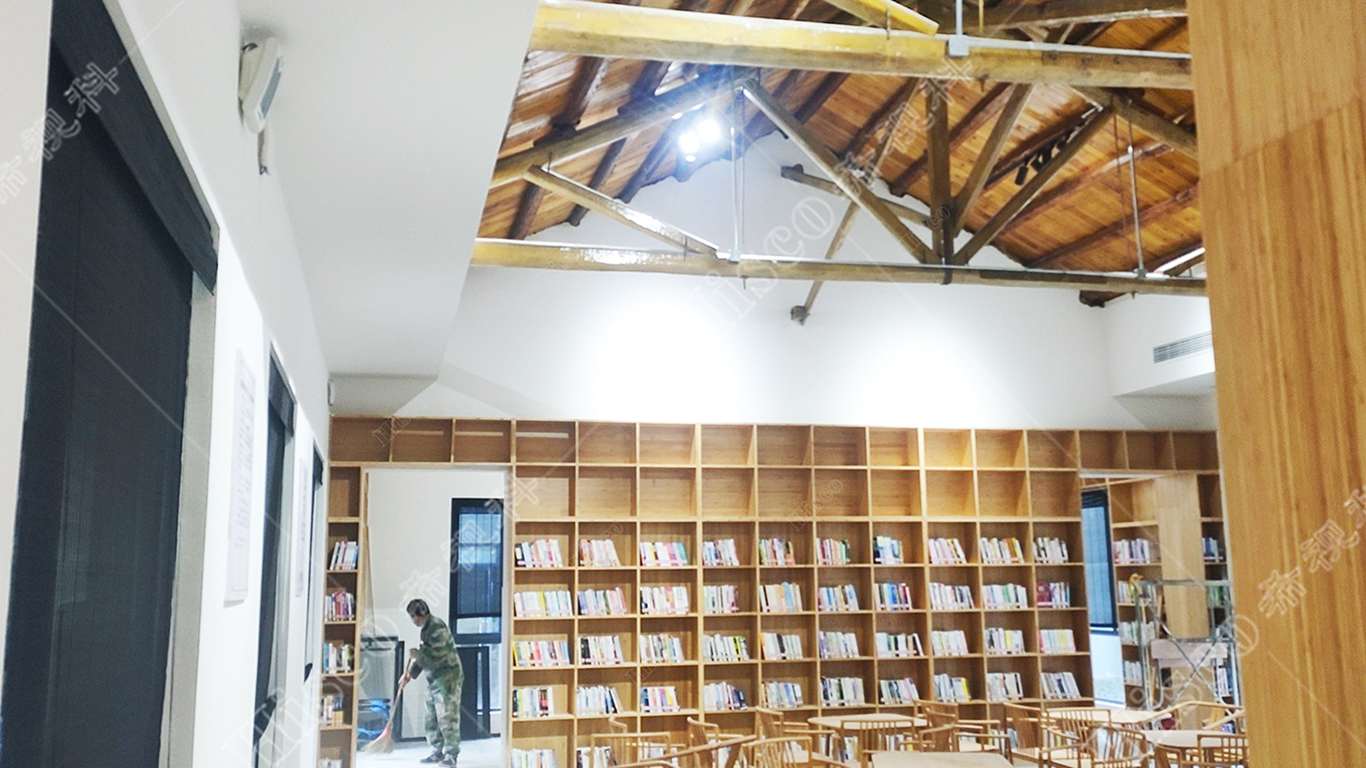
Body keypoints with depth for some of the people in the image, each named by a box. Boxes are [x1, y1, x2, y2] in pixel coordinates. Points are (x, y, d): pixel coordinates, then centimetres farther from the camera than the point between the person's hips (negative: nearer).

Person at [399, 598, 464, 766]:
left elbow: (436, 654, -23)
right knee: (431, 718, 12)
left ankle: (451, 755, -4)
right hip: (433, 678, 10)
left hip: (447, 678, -10)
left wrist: (417, 654, -9)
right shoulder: (426, 628, 15)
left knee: (447, 717, -8)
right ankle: (437, 752, 21)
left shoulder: (437, 627, -16)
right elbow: (426, 655, 23)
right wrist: (410, 673, 18)